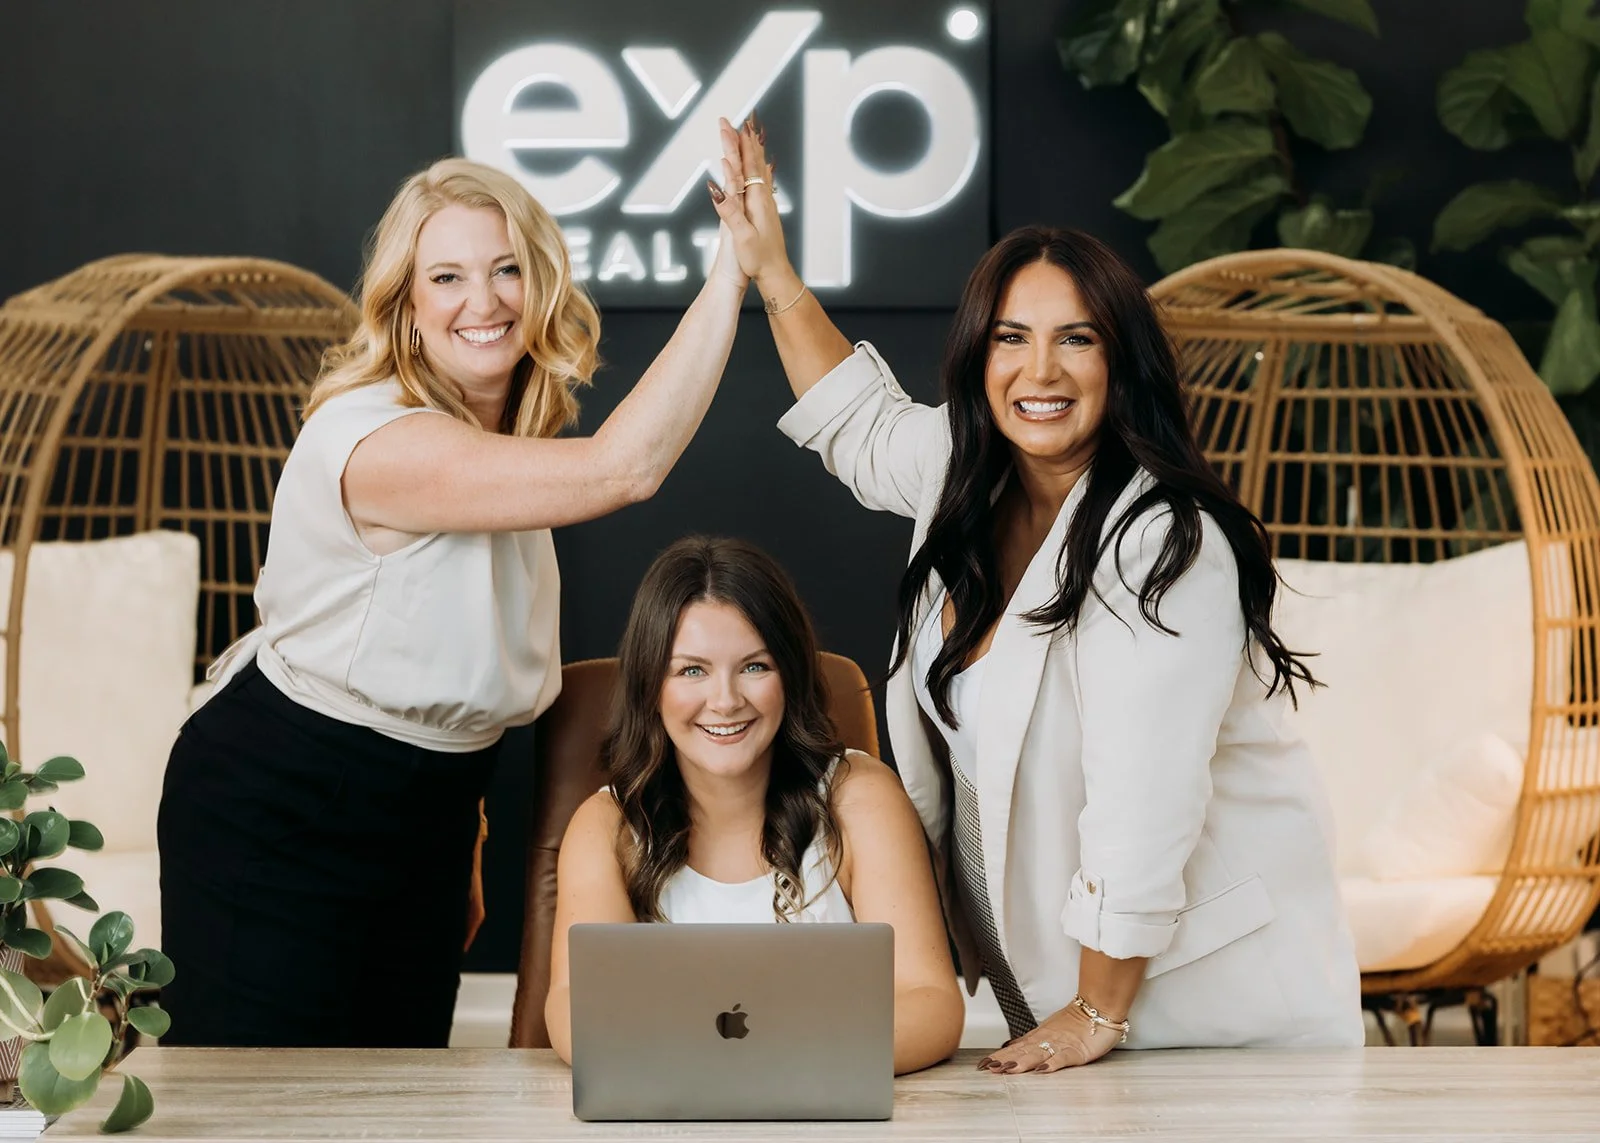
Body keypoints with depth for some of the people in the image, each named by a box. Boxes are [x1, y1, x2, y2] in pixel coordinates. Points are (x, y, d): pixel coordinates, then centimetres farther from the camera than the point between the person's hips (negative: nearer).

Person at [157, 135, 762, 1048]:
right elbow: (624, 468, -37)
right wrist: (731, 274, -37)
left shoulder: (510, 439, 3)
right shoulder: (379, 442, -27)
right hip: (276, 809, -8)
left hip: (425, 814, 8)